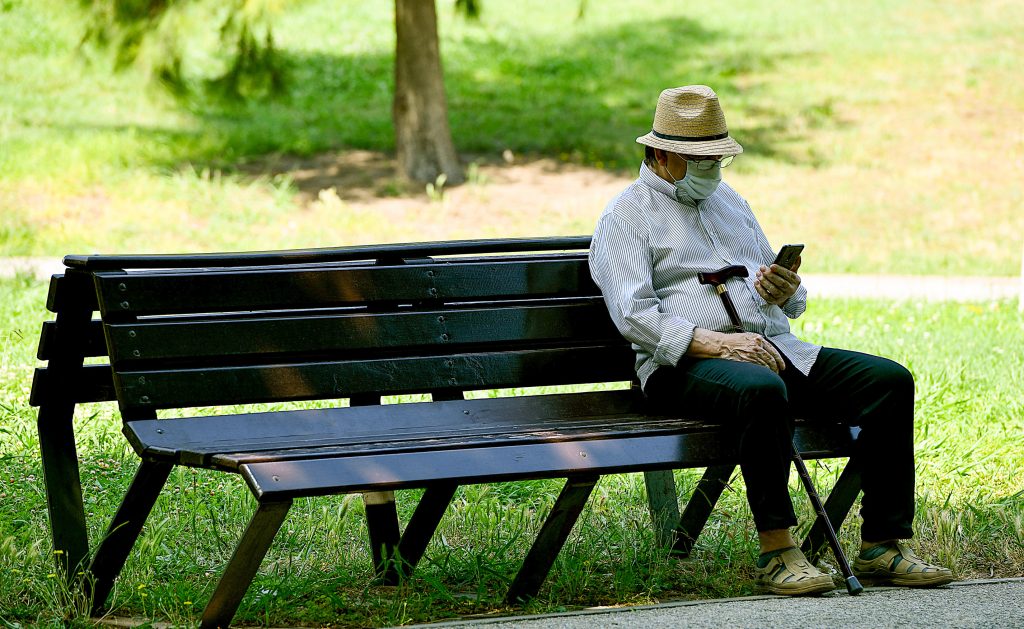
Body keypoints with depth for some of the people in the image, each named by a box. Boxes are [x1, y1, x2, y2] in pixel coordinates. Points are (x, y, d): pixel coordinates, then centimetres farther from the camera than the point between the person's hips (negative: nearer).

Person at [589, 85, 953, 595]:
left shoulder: (730, 203, 27)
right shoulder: (625, 218, 5)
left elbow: (789, 302, 29)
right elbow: (635, 317, -11)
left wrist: (787, 291, 3)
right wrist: (716, 343, -22)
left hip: (775, 348, 7)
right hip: (687, 363, -7)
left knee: (889, 379, -14)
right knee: (763, 391, -40)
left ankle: (883, 547, -15)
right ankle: (776, 552, -31)